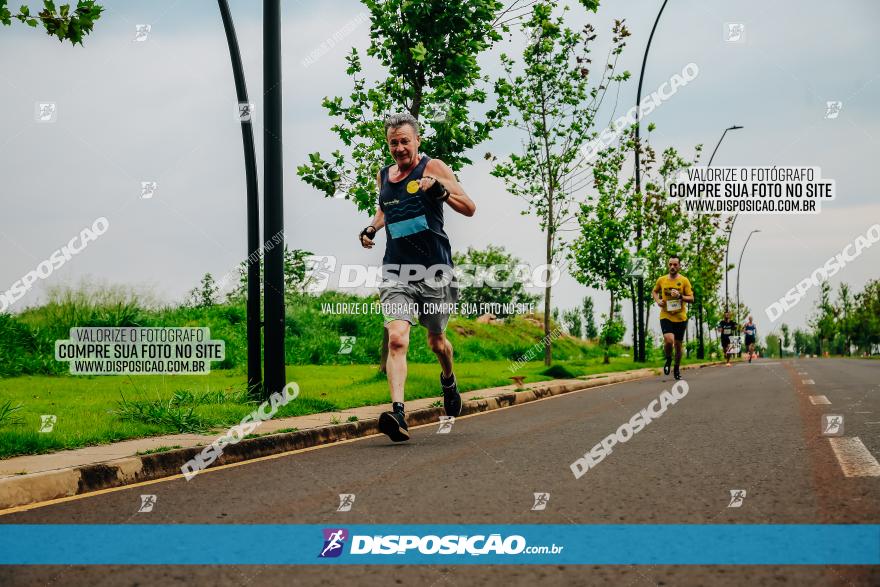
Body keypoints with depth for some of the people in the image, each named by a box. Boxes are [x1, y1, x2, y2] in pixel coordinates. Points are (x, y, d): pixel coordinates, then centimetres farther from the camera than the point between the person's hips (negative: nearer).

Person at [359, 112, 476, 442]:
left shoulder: (433, 168, -3)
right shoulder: (383, 176, 12)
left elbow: (469, 209, -7)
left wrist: (440, 190, -24)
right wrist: (371, 228, 13)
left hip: (434, 269, -2)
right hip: (395, 270, 2)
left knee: (436, 340, 14)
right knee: (397, 339, -18)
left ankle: (448, 379, 48)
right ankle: (397, 414, -27)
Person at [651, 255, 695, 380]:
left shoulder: (684, 281, -3)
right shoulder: (661, 280, 2)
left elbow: (691, 298, -3)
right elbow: (654, 291, 21)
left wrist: (680, 296, -21)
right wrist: (658, 301, 1)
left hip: (680, 317, 1)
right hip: (665, 316, -1)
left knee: (678, 344, 10)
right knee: (669, 340, -23)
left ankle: (676, 370, 29)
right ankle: (668, 359, 8)